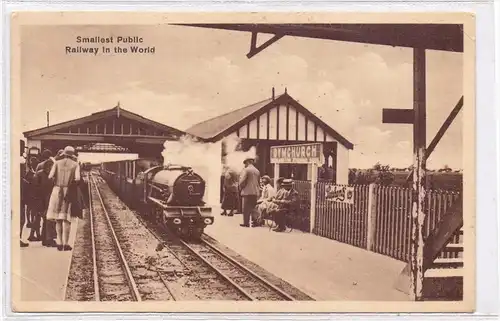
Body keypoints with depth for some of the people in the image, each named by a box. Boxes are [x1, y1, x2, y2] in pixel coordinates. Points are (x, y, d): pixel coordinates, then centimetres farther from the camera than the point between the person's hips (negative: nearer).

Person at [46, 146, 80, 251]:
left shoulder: (57, 163, 3)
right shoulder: (75, 165, 0)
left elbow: (50, 176, -7)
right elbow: (77, 178, -13)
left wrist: (56, 180, 13)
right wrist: (71, 182, 8)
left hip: (57, 190, 1)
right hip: (69, 192, -1)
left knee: (58, 218, 9)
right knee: (66, 218, 3)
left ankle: (59, 243, 7)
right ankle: (65, 244, 0)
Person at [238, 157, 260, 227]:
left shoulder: (246, 170, -10)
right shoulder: (257, 171, 11)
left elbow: (242, 181, -14)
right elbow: (258, 181, 12)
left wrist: (241, 188, 1)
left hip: (247, 192, -6)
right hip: (255, 192, 6)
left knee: (246, 208, 0)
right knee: (253, 207, 13)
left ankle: (246, 223, 1)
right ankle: (255, 221, 8)